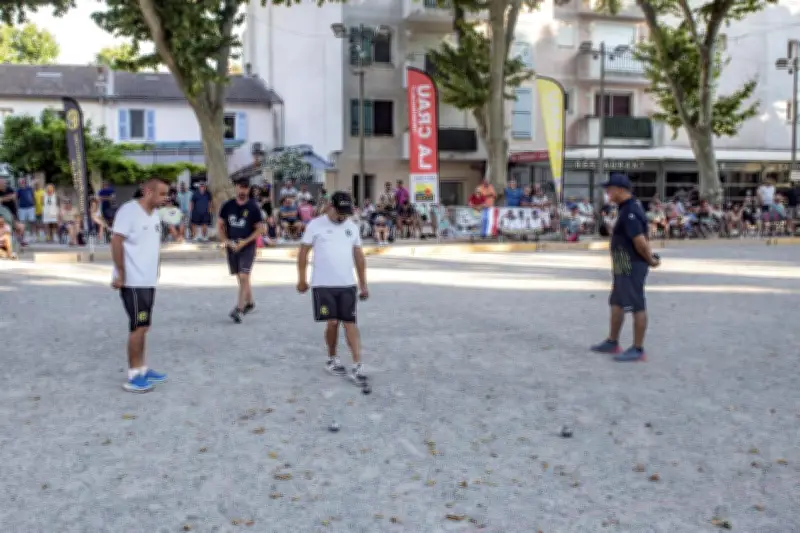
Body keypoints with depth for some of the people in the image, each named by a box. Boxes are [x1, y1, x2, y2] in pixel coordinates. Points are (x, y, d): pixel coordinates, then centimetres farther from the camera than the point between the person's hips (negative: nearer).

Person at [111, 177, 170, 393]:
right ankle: (133, 377, 2)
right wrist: (121, 274, -19)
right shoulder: (129, 210, -15)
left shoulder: (154, 214, 12)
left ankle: (142, 369, 24)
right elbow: (116, 242, -19)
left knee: (142, 327, 14)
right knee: (139, 327, -6)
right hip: (133, 282, -8)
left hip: (149, 281, 8)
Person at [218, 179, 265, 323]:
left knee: (244, 277, -14)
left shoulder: (253, 207, -6)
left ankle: (238, 309, -15)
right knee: (240, 277, 14)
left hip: (247, 246, -4)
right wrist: (225, 240, -6)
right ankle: (250, 302, 33)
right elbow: (220, 224, 9)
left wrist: (245, 242, -16)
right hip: (232, 246, 4)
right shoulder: (228, 205, 2)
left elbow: (260, 228, -6)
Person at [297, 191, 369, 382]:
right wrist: (302, 279, 0)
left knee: (350, 323, -2)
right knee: (332, 323, 0)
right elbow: (303, 253, 1)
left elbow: (359, 256, 12)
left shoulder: (352, 227, 7)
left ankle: (357, 366, -2)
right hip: (323, 285, -2)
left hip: (347, 285, 3)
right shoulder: (316, 225, -4)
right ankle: (332, 359, 22)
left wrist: (363, 284, 11)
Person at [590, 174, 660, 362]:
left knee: (637, 306, -3)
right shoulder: (628, 207, 12)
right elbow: (641, 238, 17)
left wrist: (650, 260, -13)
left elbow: (640, 241, -26)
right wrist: (650, 256, 12)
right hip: (624, 266, 11)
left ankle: (638, 350, 5)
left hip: (632, 266, -11)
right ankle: (612, 342, 30)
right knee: (617, 303, 18)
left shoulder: (630, 212, -21)